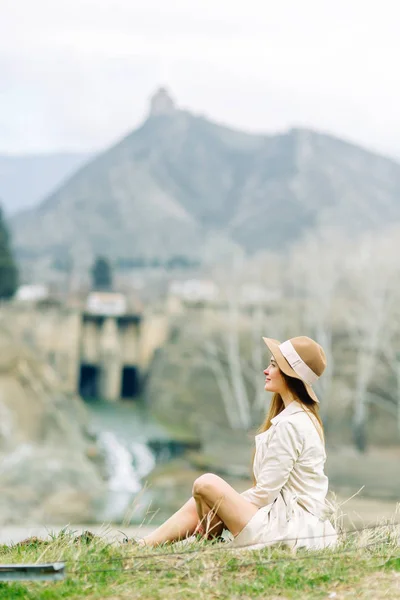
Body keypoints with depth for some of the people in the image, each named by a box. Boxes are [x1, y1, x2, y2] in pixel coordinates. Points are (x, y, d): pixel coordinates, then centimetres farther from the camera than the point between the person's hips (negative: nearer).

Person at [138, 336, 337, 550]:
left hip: (288, 530, -10)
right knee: (198, 507, 10)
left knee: (206, 484, -12)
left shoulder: (289, 425, -16)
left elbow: (265, 492, -16)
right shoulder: (305, 419, 16)